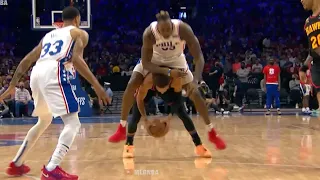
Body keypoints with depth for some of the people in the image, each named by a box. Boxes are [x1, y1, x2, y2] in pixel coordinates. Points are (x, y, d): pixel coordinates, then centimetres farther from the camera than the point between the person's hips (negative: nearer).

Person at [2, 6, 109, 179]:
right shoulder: (79, 33, 14)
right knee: (72, 122, -4)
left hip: (37, 74, 7)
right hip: (54, 74, -7)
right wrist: (96, 85, -10)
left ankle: (16, 164, 32)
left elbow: (26, 60, 28)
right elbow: (76, 59, -6)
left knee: (44, 121, 28)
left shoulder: (49, 35, 32)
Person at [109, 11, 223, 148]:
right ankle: (121, 129, -3)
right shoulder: (149, 33, -35)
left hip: (176, 61, 0)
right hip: (154, 60, 0)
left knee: (194, 93, -8)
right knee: (131, 86, -16)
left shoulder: (183, 29, -36)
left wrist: (195, 81, -47)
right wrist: (168, 72, -42)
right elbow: (145, 63, -30)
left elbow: (199, 57, -34)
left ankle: (212, 132, 9)